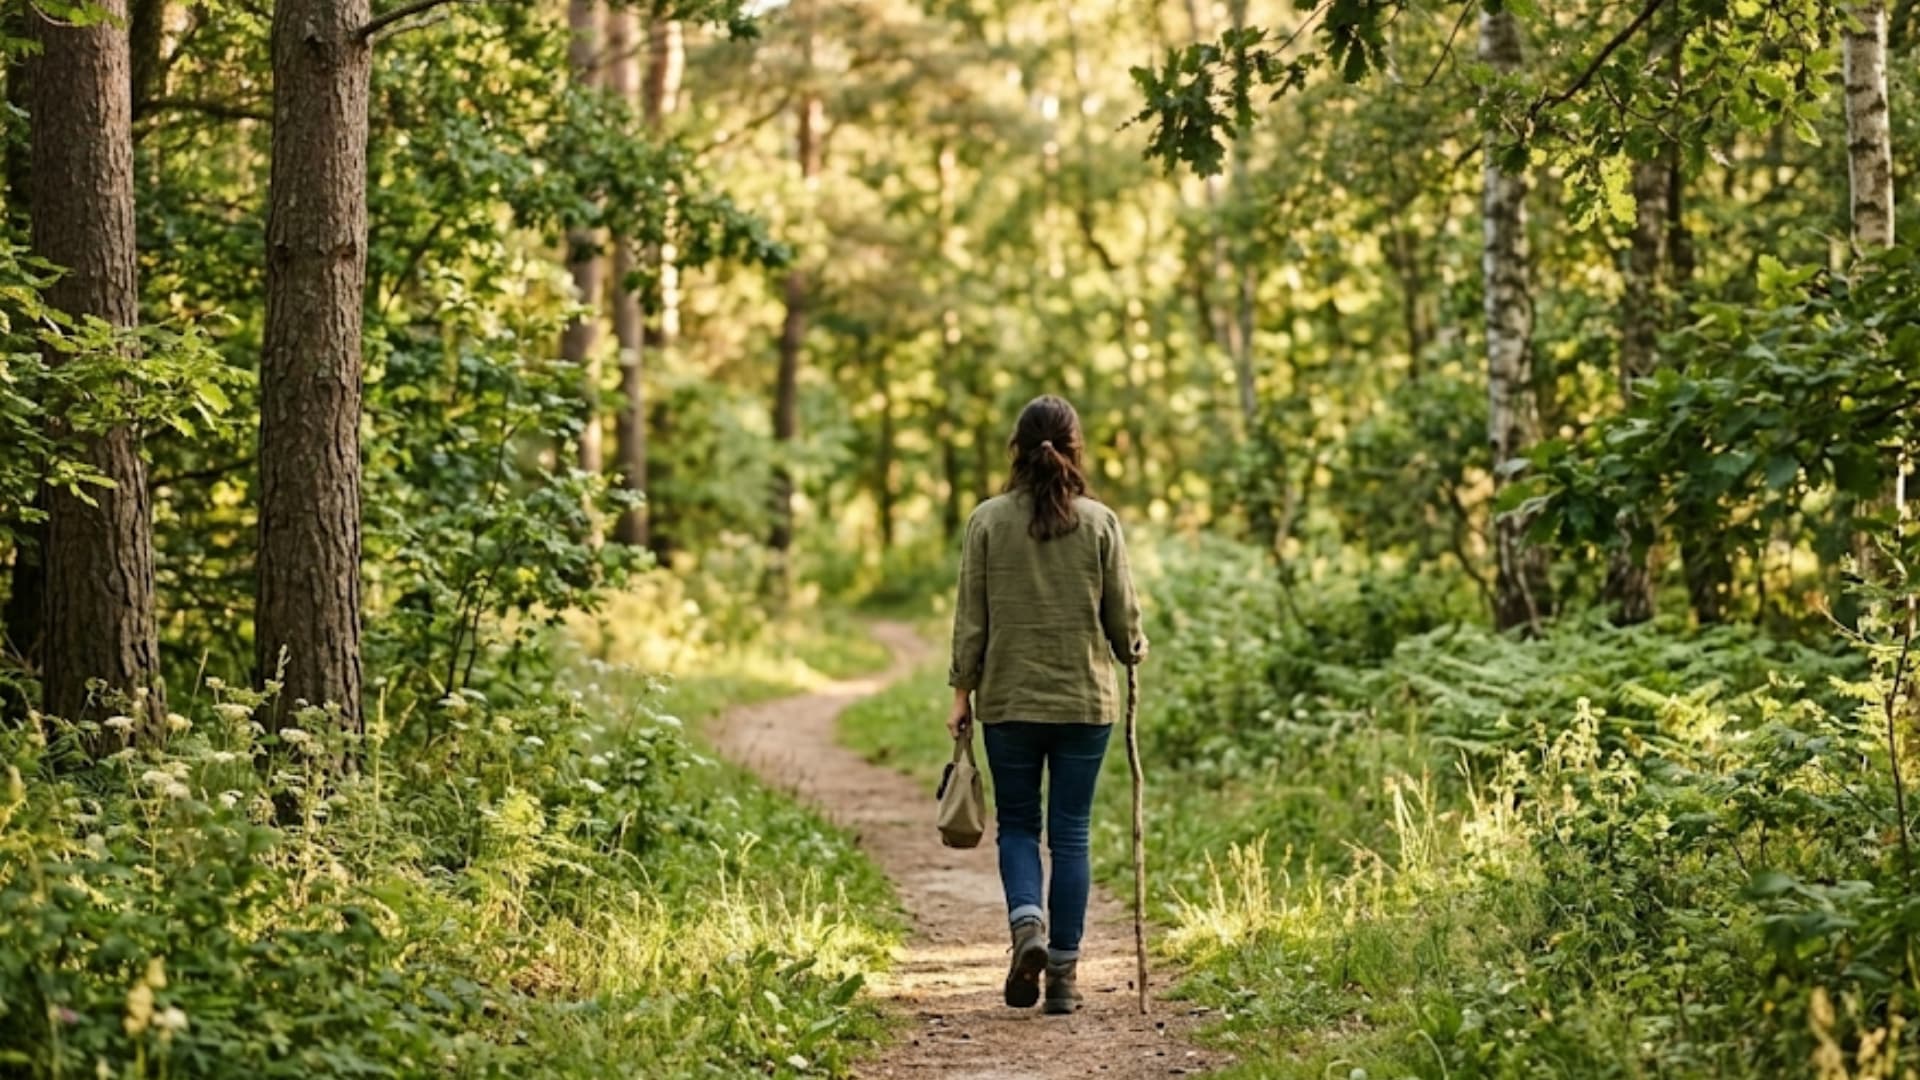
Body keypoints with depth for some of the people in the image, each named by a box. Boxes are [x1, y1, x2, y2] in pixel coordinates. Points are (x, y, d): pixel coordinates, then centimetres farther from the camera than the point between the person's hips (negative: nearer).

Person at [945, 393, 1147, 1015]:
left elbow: (971, 618, -2)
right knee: (1070, 834, 6)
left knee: (1016, 823, 14)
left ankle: (1027, 923, -11)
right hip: (1086, 702, 0)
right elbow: (1122, 614, 1)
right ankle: (1063, 972, 6)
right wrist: (1133, 651, 22)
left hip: (1009, 701, 0)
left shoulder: (989, 521, -4)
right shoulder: (1099, 523, -4)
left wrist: (962, 692, 6)